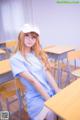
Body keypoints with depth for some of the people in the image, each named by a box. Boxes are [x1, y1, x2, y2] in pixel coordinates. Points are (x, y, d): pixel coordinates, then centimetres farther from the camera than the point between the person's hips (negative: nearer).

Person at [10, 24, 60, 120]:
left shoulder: (38, 54, 10)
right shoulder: (15, 59, -10)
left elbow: (47, 73, 2)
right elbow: (32, 80, -15)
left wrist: (57, 91, -8)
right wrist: (49, 100, -15)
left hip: (52, 91, 6)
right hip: (36, 96, -5)